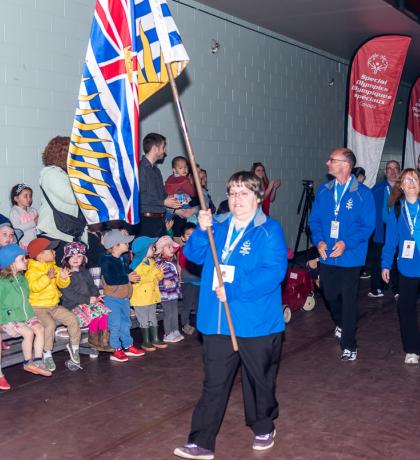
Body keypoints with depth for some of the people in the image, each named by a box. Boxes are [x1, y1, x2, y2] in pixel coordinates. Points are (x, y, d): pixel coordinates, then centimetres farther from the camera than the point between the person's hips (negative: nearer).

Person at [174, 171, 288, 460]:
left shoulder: (269, 230, -9)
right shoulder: (218, 226, 9)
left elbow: (274, 272, -21)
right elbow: (194, 255, 3)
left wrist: (232, 291, -24)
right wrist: (202, 230, -16)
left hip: (256, 323, -4)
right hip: (218, 321, 4)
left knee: (259, 380, 15)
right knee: (214, 383, 7)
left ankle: (264, 429, 37)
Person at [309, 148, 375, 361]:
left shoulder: (363, 193, -10)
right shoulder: (324, 191, 3)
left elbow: (368, 226, -10)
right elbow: (315, 220, 7)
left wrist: (346, 244, -22)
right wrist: (319, 241, -11)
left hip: (350, 257, -4)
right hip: (326, 255, 5)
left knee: (349, 301, 1)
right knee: (330, 295, 17)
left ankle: (349, 345, 14)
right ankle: (341, 324, 47)